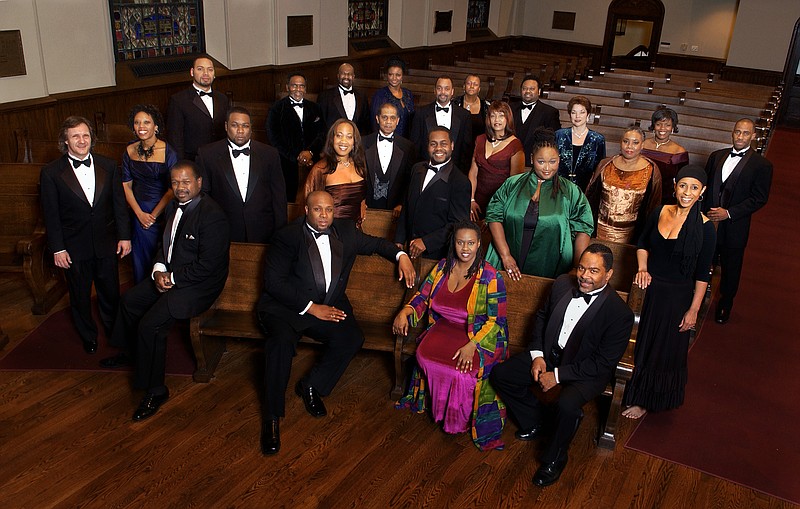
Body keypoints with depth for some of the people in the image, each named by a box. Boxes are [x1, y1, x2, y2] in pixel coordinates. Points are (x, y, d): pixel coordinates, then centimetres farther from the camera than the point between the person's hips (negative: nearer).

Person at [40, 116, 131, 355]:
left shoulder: (108, 166, -2)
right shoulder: (51, 173, -9)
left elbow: (119, 203, 3)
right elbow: (51, 215, -6)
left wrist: (124, 236, 1)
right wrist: (57, 249, -7)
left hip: (106, 244, 2)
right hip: (74, 247, -2)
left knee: (111, 292, 15)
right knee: (80, 296, 16)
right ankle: (88, 336, 38)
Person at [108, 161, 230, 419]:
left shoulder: (212, 216, -24)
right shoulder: (174, 206, 6)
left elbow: (207, 267, -26)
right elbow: (165, 245, 16)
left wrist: (172, 278, -17)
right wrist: (159, 269, -3)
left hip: (198, 285, -10)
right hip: (169, 276, 10)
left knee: (150, 325, -21)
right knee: (129, 299, 20)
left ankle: (155, 391, -3)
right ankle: (131, 353, 46)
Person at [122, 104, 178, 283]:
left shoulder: (168, 152, -13)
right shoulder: (130, 151, 1)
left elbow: (172, 189, -11)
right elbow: (126, 185, 4)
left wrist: (153, 215, -10)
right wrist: (140, 213, -6)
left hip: (162, 210, -4)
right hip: (138, 211, 4)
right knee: (140, 256, 14)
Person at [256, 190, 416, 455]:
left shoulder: (345, 231, 8)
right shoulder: (287, 237, -6)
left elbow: (374, 243, 25)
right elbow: (274, 282, -12)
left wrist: (401, 255, 6)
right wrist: (311, 307, -18)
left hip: (329, 306, 4)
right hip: (287, 306, -4)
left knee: (352, 337, -25)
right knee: (282, 339, -34)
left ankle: (311, 385, -1)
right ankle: (272, 418, -20)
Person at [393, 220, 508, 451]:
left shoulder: (490, 277, -10)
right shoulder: (442, 268, 5)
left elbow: (496, 320, -11)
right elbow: (422, 297, 10)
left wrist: (472, 345, -23)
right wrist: (405, 312, -12)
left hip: (478, 336, -4)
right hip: (444, 328, 4)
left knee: (466, 367, -30)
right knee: (425, 355, -24)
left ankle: (460, 418, -1)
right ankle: (440, 408, 0)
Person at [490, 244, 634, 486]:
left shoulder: (620, 313, -21)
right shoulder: (563, 284, -5)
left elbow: (603, 364, -20)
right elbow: (541, 316, 11)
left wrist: (558, 375, -21)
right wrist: (537, 355, -3)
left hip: (587, 371, -6)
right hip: (549, 355, 6)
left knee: (567, 403, -35)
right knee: (499, 374, -5)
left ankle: (554, 458, -4)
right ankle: (534, 423, 19)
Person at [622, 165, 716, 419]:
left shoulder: (705, 228, -15)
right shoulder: (659, 213, -4)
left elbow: (702, 274, -10)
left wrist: (693, 310, -9)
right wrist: (642, 269, -5)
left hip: (677, 296, -4)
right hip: (649, 288, 4)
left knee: (663, 349, 13)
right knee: (639, 343, 18)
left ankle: (644, 400, 31)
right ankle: (631, 390, 40)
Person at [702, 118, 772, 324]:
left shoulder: (762, 165, -7)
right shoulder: (716, 156, 7)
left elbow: (759, 199, -10)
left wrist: (728, 213, -18)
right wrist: (705, 211, 0)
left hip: (734, 227, -3)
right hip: (708, 223, 3)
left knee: (730, 269, 11)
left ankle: (724, 307, 31)